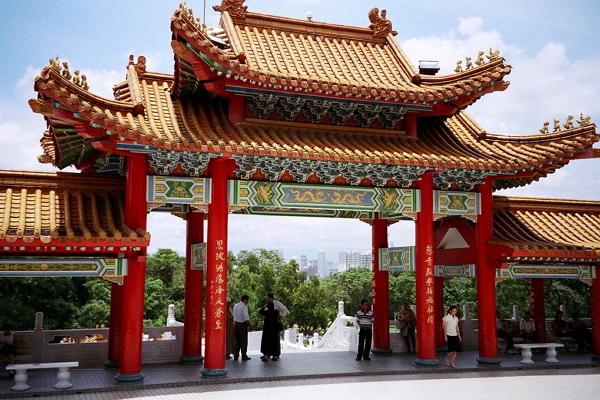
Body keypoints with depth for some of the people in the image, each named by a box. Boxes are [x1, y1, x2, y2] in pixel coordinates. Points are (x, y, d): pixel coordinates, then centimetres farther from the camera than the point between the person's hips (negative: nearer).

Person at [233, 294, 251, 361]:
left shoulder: (235, 305, 9)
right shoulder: (244, 306, -13)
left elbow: (234, 315, 11)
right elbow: (245, 316, -21)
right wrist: (248, 322, -8)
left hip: (236, 324, 6)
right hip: (242, 324, -6)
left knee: (236, 340, 11)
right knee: (243, 341, 2)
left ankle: (235, 356, 13)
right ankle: (244, 356, 5)